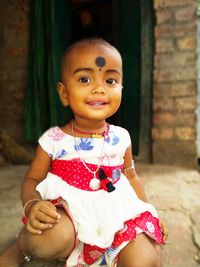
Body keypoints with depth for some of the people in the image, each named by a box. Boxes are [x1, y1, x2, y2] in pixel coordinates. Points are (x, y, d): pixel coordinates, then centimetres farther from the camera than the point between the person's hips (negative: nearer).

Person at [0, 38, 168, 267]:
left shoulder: (121, 138, 0)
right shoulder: (53, 140, -8)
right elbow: (32, 180, 1)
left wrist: (148, 214, 9)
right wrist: (32, 205, -20)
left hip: (116, 218, 2)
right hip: (67, 216, -1)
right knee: (53, 235, -34)